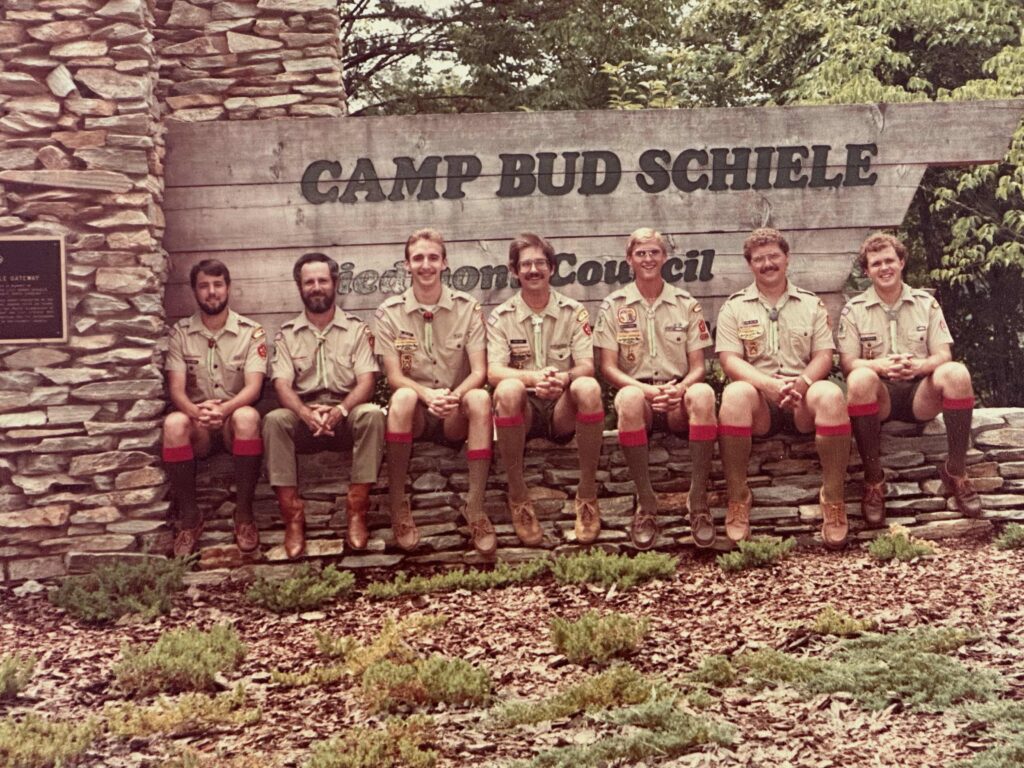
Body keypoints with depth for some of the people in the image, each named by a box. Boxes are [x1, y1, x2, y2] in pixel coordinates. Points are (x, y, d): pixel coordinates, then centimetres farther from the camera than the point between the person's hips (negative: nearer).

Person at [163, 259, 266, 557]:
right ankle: (189, 517, -20)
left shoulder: (251, 332, 0)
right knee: (173, 423, -34)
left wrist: (224, 409, -34)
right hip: (196, 421, 1)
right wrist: (197, 412, -30)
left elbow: (253, 387, -12)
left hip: (235, 415, -1)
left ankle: (244, 514, -24)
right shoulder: (180, 332, 4)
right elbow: (176, 389, -5)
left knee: (247, 417, -37)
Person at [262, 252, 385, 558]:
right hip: (303, 418, 1)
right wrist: (306, 413, -25)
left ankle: (356, 513, -30)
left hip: (346, 417, -1)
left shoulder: (357, 329, 9)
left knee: (372, 414, -34)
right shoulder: (287, 334, 11)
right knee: (274, 420, -32)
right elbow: (282, 385, -2)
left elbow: (366, 381, -4)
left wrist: (339, 410, -25)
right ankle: (293, 518, -30)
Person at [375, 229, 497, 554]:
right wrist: (429, 396, -28)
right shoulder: (389, 313, 1)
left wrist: (453, 397, -28)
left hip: (456, 416, 1)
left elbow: (479, 372, -6)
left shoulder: (468, 308, 2)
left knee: (480, 398, -32)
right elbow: (394, 376, -7)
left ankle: (476, 509, -31)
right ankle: (397, 505, -26)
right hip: (415, 416, 0)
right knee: (403, 397, -34)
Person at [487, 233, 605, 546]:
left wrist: (563, 378, -29)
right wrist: (533, 377, -30)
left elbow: (587, 366, -4)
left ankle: (587, 496, -23)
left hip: (563, 409, 1)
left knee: (588, 387, -33)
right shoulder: (501, 317, 5)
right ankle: (518, 497, -24)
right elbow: (494, 371, -9)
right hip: (524, 409, -1)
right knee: (508, 390, -36)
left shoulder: (574, 312, 7)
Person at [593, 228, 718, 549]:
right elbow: (608, 368, 1)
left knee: (703, 393, -35)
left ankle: (698, 499, -29)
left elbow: (698, 366, 8)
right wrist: (646, 390, -18)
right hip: (638, 392, -1)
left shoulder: (687, 304, 12)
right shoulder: (613, 306, 8)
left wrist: (680, 388, -16)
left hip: (678, 400, 1)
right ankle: (645, 503, -30)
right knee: (630, 397, -39)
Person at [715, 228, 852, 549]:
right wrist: (770, 384, -20)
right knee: (736, 394, -37)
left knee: (830, 394, -34)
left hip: (803, 399, 1)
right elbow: (730, 361, -1)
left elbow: (824, 356, 7)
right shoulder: (735, 307, 12)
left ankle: (833, 497, -24)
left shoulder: (812, 304, 17)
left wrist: (801, 383, -16)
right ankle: (737, 497, -27)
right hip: (759, 399, -1)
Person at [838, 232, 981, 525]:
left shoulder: (926, 303, 11)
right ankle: (873, 478, -25)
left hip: (920, 393, 1)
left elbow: (943, 355, 2)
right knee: (860, 378, -37)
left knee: (957, 373, -31)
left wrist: (920, 365, -22)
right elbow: (847, 363, -3)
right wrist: (879, 365, -26)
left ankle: (955, 470, -16)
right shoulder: (854, 310, 6)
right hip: (879, 396, -1)